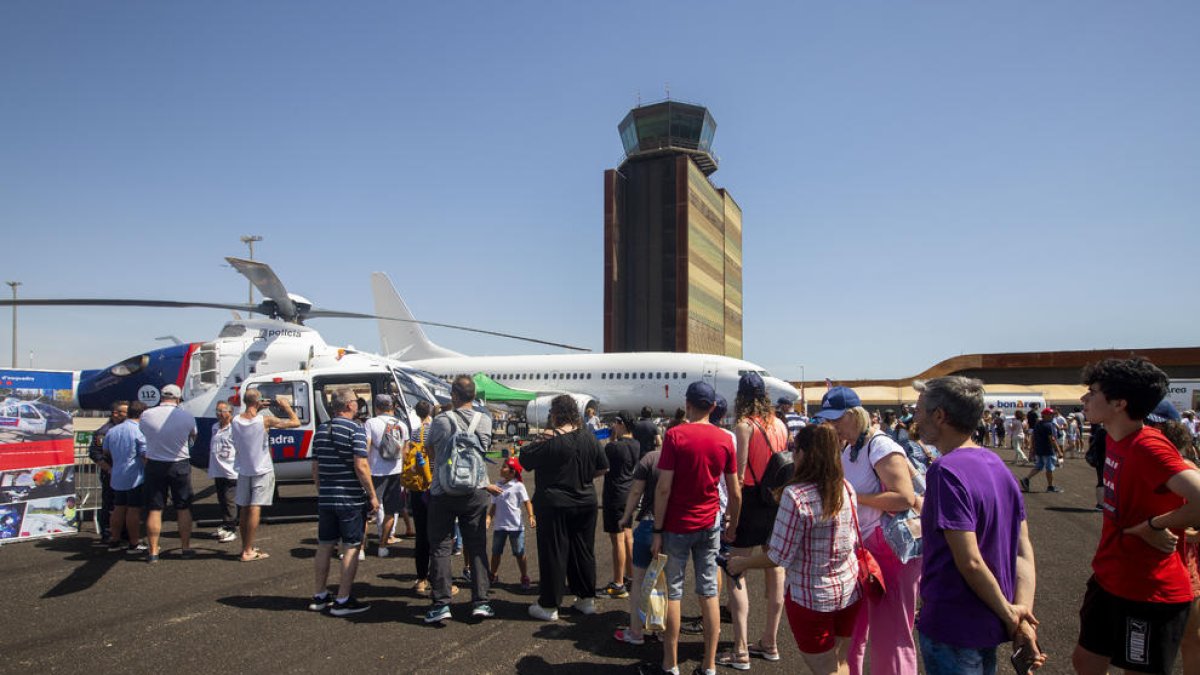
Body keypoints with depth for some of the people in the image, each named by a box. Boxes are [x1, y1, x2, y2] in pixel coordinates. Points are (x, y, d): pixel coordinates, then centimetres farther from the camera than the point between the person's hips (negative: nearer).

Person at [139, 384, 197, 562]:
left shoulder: (146, 415, -9)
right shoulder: (187, 416, -11)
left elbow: (144, 433, 8)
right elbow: (193, 437, 6)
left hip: (154, 465, 1)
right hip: (180, 466, -1)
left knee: (154, 509, 7)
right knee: (184, 508, 9)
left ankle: (153, 552, 11)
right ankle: (185, 548, 15)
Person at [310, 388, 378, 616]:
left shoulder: (321, 431, 9)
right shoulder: (355, 430, -13)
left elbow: (315, 468, 14)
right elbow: (361, 466, -18)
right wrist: (372, 495, -11)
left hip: (325, 499, 7)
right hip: (350, 499, -7)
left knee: (324, 546, 15)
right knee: (352, 547, 1)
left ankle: (320, 596, 24)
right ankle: (343, 600, 2)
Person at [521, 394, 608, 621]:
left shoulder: (549, 441, -17)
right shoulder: (589, 438, -1)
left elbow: (525, 460, -9)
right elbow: (603, 468, 8)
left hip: (554, 504, -5)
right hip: (585, 503, 5)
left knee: (553, 553, 4)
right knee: (584, 551, 15)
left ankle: (549, 606, 11)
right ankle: (587, 599, 25)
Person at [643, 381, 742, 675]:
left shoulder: (675, 435, -12)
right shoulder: (725, 439, 0)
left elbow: (663, 488, -15)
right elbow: (735, 492, 3)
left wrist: (657, 530, -9)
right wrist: (732, 526, 17)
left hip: (677, 526, -3)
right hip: (709, 526, 4)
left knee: (672, 592, 6)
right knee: (709, 592, 10)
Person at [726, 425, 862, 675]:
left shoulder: (795, 496, -24)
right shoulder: (846, 488, -4)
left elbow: (779, 557, -19)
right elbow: (853, 539, 9)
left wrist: (742, 563, -4)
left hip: (812, 598, -6)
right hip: (850, 591, 6)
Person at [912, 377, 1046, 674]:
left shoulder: (946, 471, -23)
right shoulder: (997, 464, 4)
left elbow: (970, 561, -25)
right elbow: (1024, 551, 3)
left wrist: (1009, 614, -12)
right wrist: (1023, 617, -4)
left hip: (953, 628, -8)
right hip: (990, 625, 8)